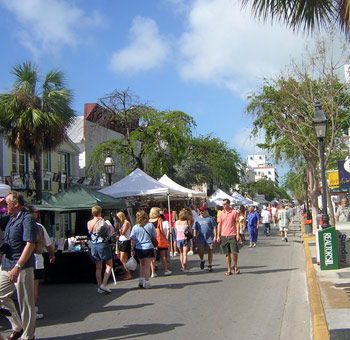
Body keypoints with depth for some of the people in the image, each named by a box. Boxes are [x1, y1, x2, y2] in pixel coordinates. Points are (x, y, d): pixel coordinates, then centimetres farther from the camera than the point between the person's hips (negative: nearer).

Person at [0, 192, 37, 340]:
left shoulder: (27, 218, -13)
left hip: (22, 268, -9)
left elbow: (30, 244, -21)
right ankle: (17, 327, 27)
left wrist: (17, 266, -27)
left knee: (25, 303, 1)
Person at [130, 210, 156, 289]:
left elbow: (133, 240, -2)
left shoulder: (135, 227, -3)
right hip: (148, 247, -2)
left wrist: (132, 250, 4)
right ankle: (146, 283, 4)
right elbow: (154, 236, 1)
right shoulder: (150, 225, -5)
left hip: (138, 248, 2)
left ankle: (141, 280, 19)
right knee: (147, 265, 3)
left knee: (142, 264, 22)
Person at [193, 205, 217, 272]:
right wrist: (194, 236, 4)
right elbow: (195, 228, 13)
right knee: (200, 251, -8)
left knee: (210, 251, 3)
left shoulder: (210, 218, 4)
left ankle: (210, 265, 15)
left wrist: (215, 236, -4)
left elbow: (214, 228, 3)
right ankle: (202, 261, 22)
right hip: (200, 238, 1)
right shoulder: (197, 219, 12)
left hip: (209, 238, -1)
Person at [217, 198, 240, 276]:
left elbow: (237, 224, 0)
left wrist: (238, 234, -7)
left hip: (232, 235, -3)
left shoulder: (234, 212, 1)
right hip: (224, 236, 3)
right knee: (227, 253, 6)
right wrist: (218, 235, 6)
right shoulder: (221, 213, 9)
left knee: (234, 252, -6)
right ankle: (229, 270, 12)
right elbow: (219, 225, 12)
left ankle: (235, 266, 18)